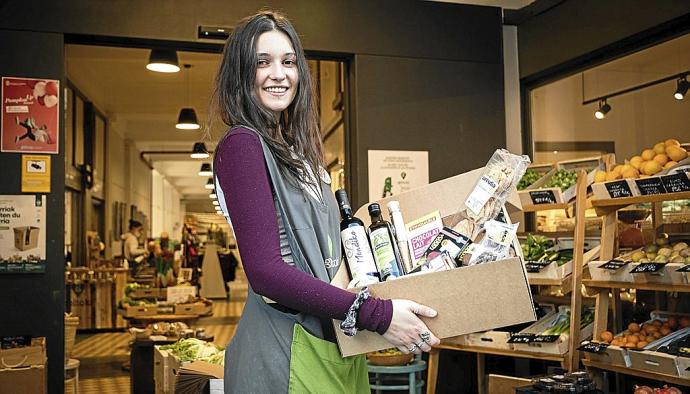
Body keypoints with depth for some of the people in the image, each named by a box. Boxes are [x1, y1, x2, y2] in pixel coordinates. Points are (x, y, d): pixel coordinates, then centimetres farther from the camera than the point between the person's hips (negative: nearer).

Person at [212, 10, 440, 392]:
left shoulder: (294, 151, 11)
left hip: (335, 339, 8)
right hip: (286, 347, -8)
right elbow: (266, 271, -22)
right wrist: (377, 314, -24)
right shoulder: (241, 145, -14)